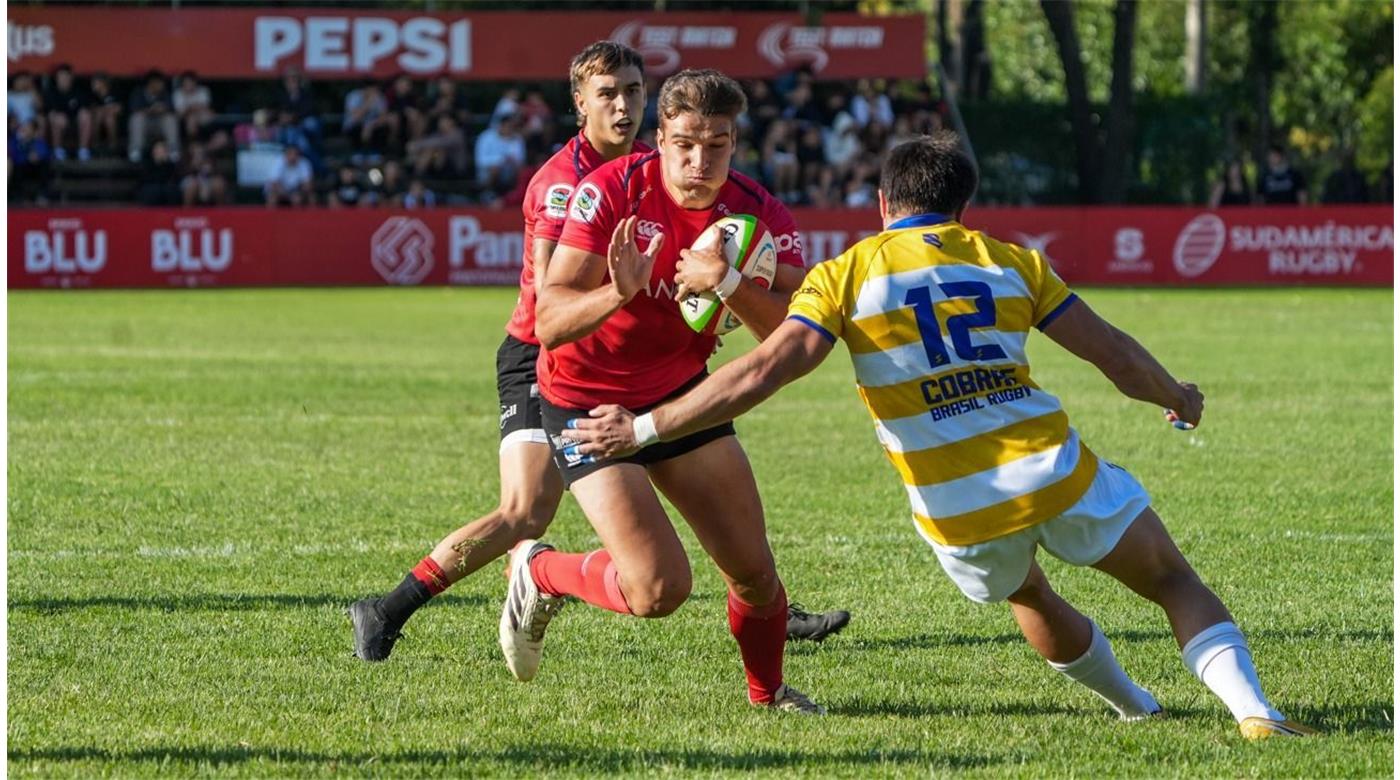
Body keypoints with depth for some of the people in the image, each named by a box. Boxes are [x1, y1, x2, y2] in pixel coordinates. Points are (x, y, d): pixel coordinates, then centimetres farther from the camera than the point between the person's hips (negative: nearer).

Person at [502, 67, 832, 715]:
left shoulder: (760, 216, -12)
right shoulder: (611, 190, -22)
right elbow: (549, 323, -27)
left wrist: (729, 284, -39)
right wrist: (617, 293, -45)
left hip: (681, 394, 4)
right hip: (586, 402, -4)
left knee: (754, 573, 0)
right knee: (659, 588, -17)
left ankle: (767, 692, 30)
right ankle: (539, 574, 13)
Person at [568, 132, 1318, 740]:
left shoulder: (845, 275, 2)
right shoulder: (1011, 262, 8)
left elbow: (763, 371, -11)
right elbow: (1117, 356, 12)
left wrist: (642, 429, -8)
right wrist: (1177, 397, 33)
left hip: (959, 513, 0)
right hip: (1055, 474, 0)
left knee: (1029, 595, 33)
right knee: (1176, 582, 15)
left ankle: (1135, 708, 44)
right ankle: (1252, 707, -7)